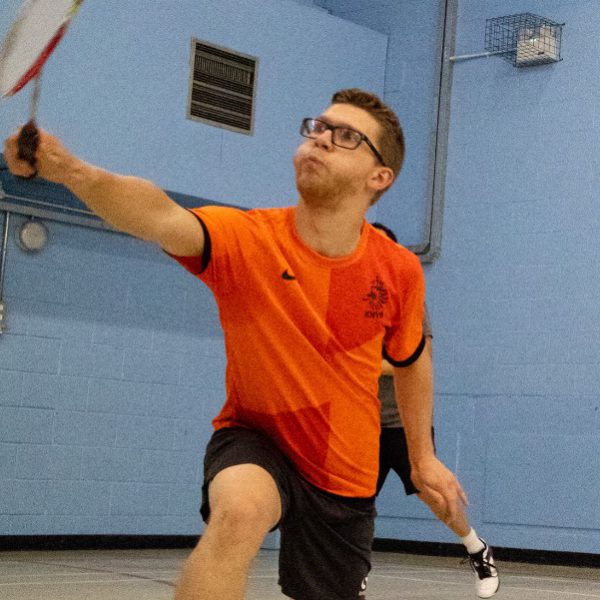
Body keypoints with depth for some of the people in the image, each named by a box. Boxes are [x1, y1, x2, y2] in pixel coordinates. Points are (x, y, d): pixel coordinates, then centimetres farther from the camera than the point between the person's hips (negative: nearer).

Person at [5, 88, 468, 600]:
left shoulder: (400, 271, -11)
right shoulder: (246, 238, -22)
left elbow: (410, 361, 9)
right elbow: (163, 218, -44)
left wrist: (423, 456, 14)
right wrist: (70, 171, -63)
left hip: (345, 478, 4)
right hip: (255, 441, -3)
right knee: (240, 510, -37)